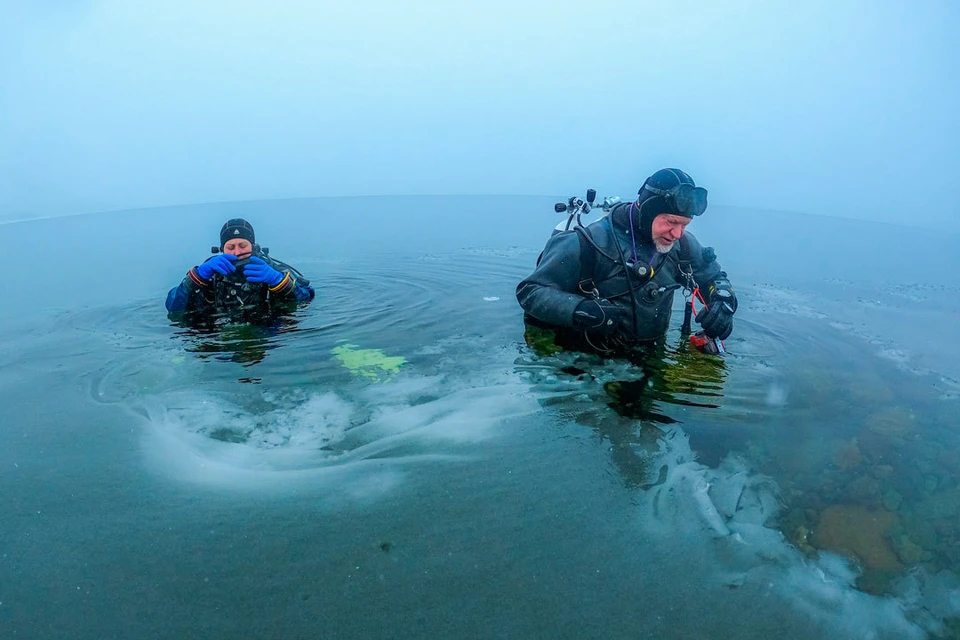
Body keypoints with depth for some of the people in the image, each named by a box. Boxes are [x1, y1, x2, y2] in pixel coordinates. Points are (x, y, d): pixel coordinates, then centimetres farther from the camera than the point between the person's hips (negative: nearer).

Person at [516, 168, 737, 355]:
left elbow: (713, 276, 18)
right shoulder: (589, 243, -19)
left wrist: (723, 303, -6)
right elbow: (530, 291, -19)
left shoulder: (682, 244, -1)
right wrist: (581, 310, -34)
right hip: (581, 358, -4)